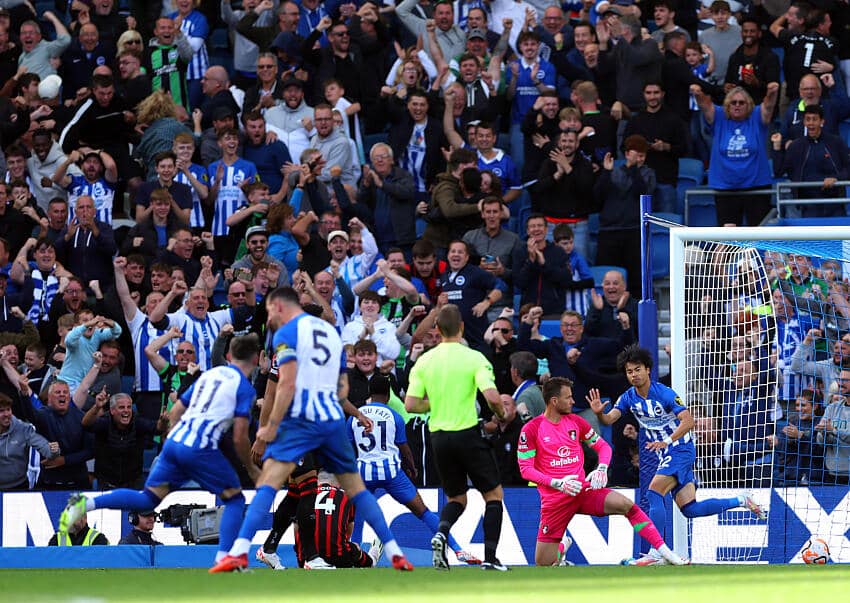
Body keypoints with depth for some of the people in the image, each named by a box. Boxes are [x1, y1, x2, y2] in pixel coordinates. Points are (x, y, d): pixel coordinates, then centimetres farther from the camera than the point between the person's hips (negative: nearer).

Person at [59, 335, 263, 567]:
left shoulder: (209, 374, 22)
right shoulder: (245, 387, 0)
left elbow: (174, 413, 24)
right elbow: (239, 437, -5)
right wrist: (251, 469, 10)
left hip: (174, 442, 6)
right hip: (201, 449, -6)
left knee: (148, 498, 6)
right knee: (235, 499, 9)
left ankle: (85, 503, -11)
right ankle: (223, 558, -3)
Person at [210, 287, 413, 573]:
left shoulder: (286, 333, -1)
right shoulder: (331, 331, 21)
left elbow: (287, 383, -12)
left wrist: (270, 426, -10)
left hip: (301, 419, -6)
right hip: (334, 418, 6)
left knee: (268, 482, -14)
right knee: (355, 487, 15)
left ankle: (239, 552, -28)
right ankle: (395, 553, 12)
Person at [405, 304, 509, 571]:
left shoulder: (424, 361, 2)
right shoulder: (473, 358, -9)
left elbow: (410, 404, 0)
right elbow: (492, 397, -19)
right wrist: (501, 414, 2)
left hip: (439, 436, 4)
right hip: (468, 433, -4)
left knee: (456, 498, 19)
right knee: (493, 494, 11)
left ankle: (441, 533, -13)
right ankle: (490, 556, -1)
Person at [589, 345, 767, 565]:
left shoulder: (664, 394, -18)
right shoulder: (628, 398, 3)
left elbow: (688, 421, -25)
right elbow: (609, 419, -7)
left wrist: (667, 441, -38)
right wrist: (599, 413, -31)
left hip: (681, 449, -8)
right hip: (666, 455, 8)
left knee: (654, 493, -23)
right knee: (689, 509, 4)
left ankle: (657, 552, -25)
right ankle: (741, 501, 19)